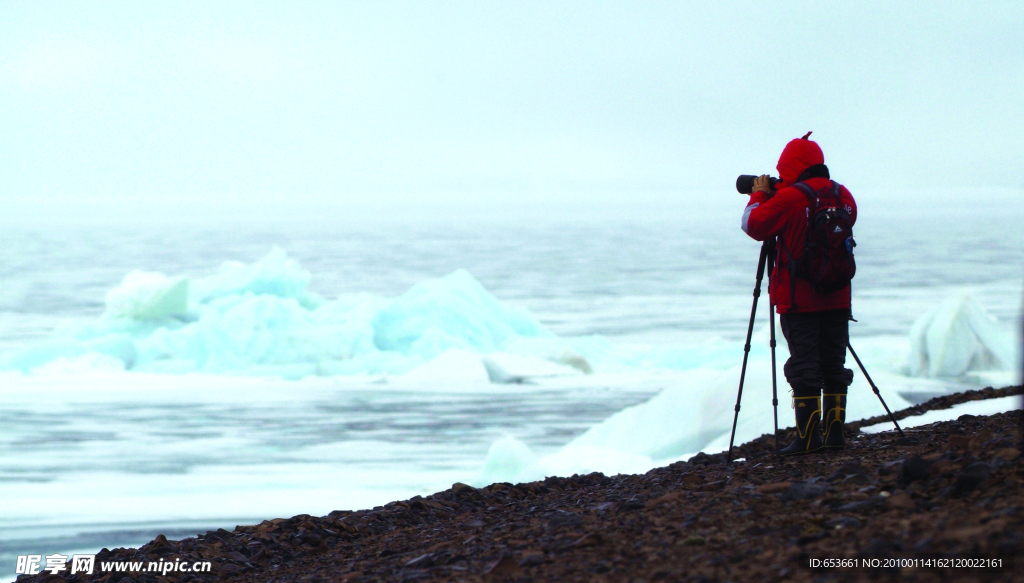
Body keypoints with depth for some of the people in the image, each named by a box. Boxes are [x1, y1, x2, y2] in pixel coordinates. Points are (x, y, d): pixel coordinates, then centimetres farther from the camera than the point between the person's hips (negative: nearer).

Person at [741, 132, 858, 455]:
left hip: (799, 301, -6)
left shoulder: (789, 198, -13)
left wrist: (759, 195, 8)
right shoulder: (844, 196, 7)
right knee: (834, 365, 11)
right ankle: (835, 431, 10)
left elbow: (753, 226, -11)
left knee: (803, 367, -3)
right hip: (837, 298, 6)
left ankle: (808, 436, -7)